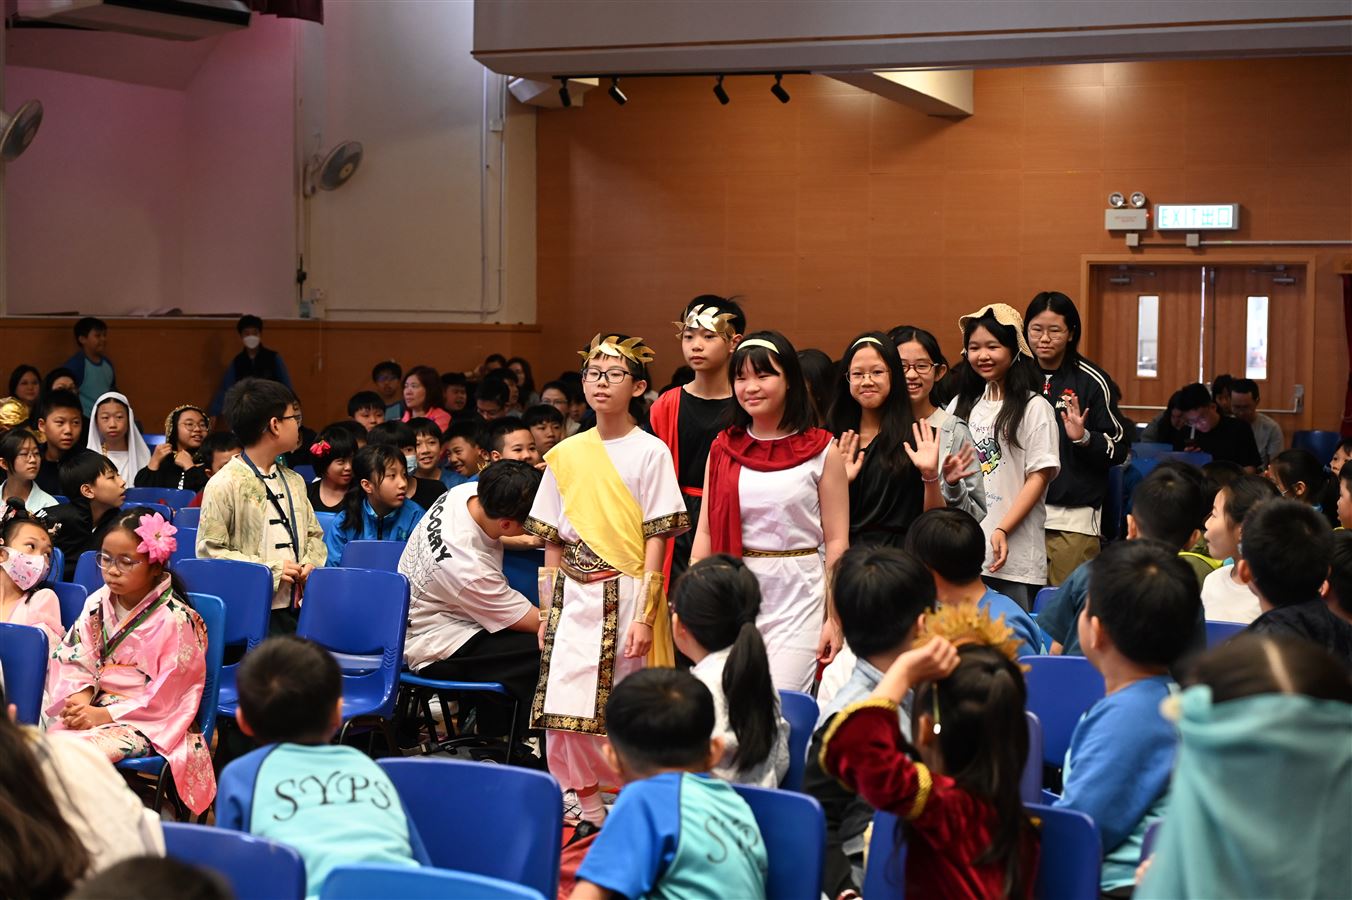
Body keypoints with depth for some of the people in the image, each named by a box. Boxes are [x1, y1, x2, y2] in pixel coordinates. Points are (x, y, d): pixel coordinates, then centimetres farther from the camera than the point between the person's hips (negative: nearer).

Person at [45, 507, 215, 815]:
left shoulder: (175, 620, -14)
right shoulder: (98, 604, 7)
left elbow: (164, 697, -14)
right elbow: (72, 658, 6)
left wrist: (104, 715, -18)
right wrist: (78, 697, -15)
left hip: (149, 723, -6)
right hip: (94, 708, 6)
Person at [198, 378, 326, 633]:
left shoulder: (294, 482, 15)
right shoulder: (225, 484, -8)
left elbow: (313, 534, 21)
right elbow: (209, 551, -11)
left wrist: (311, 563, -1)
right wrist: (271, 570, -16)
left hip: (297, 609, 6)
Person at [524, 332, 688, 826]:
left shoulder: (650, 453, -2)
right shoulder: (566, 455, 9)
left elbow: (656, 540, -6)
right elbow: (553, 541, 12)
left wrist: (645, 614, -13)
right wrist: (548, 610, 6)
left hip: (627, 598, -4)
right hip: (575, 599, 4)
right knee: (564, 708, -2)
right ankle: (589, 812, 12)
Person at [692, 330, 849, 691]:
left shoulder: (822, 451, 0)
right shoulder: (723, 448, 8)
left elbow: (836, 541, -1)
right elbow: (706, 533, 10)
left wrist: (834, 618, -5)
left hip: (797, 594, -3)